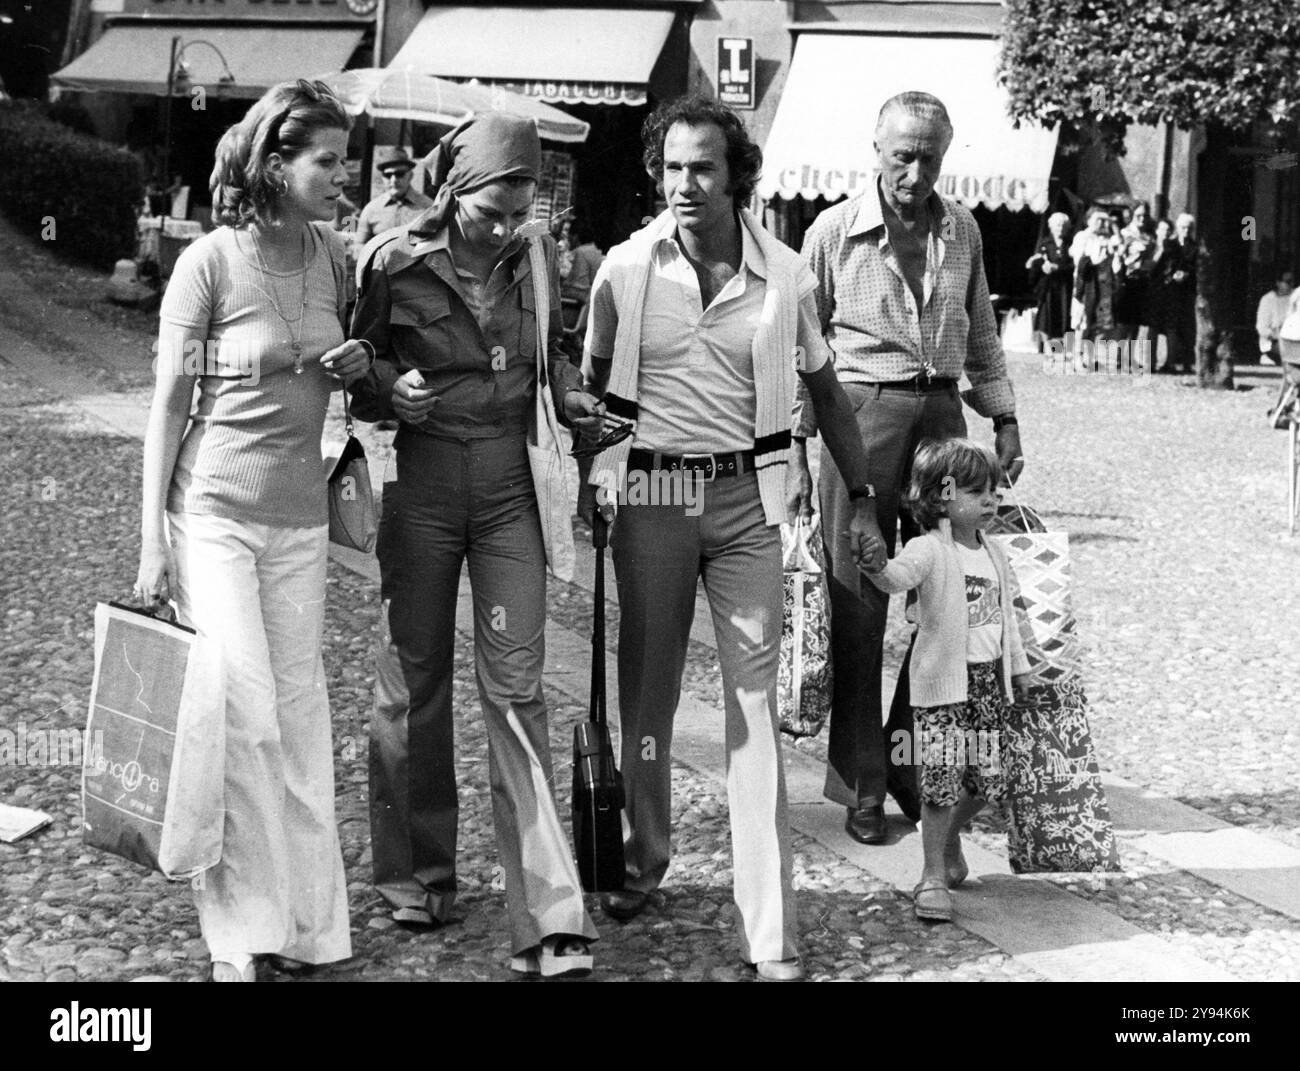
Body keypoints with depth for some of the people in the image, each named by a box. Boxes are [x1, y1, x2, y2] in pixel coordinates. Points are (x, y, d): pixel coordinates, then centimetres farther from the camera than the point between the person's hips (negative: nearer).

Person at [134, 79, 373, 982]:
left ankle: (311, 923, 15)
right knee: (245, 719, -8)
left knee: (300, 713, 7)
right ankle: (240, 932, 4)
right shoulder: (210, 262, -11)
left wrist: (354, 368, -3)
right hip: (214, 512, -5)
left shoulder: (331, 254, 4)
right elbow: (170, 401, -8)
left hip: (300, 518, 5)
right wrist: (153, 538, -10)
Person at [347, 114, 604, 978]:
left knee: (517, 687, -5)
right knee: (415, 676, 8)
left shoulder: (537, 258, 3)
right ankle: (419, 873, 26)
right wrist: (388, 389, -16)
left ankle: (550, 916, -7)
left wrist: (570, 393, -1)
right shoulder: (395, 264, -7)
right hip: (421, 482, -1)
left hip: (510, 484, 1)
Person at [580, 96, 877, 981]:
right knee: (647, 687, 10)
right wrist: (590, 478, 3)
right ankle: (645, 856, 34)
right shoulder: (626, 269, 0)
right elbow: (593, 384, 10)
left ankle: (772, 933, -3)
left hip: (745, 498, -1)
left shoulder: (784, 276, 0)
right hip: (649, 494, 1)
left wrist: (864, 494, 11)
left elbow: (824, 387, 12)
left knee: (755, 700, -4)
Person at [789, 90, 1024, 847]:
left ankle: (917, 761, 20)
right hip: (860, 414, -4)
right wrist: (795, 447, -3)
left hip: (941, 414, 4)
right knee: (858, 606, -1)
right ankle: (861, 784, 7)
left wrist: (1004, 417, 16)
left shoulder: (961, 231, 10)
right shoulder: (836, 231, -2)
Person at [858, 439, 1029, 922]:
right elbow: (902, 575, -32)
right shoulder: (930, 550, -11)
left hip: (991, 682, 6)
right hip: (943, 682, -6)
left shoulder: (995, 555, 11)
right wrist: (879, 568, -55)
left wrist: (1019, 672, 22)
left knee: (986, 780, 9)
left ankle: (950, 837, 37)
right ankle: (933, 875, 4)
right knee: (941, 781, -7)